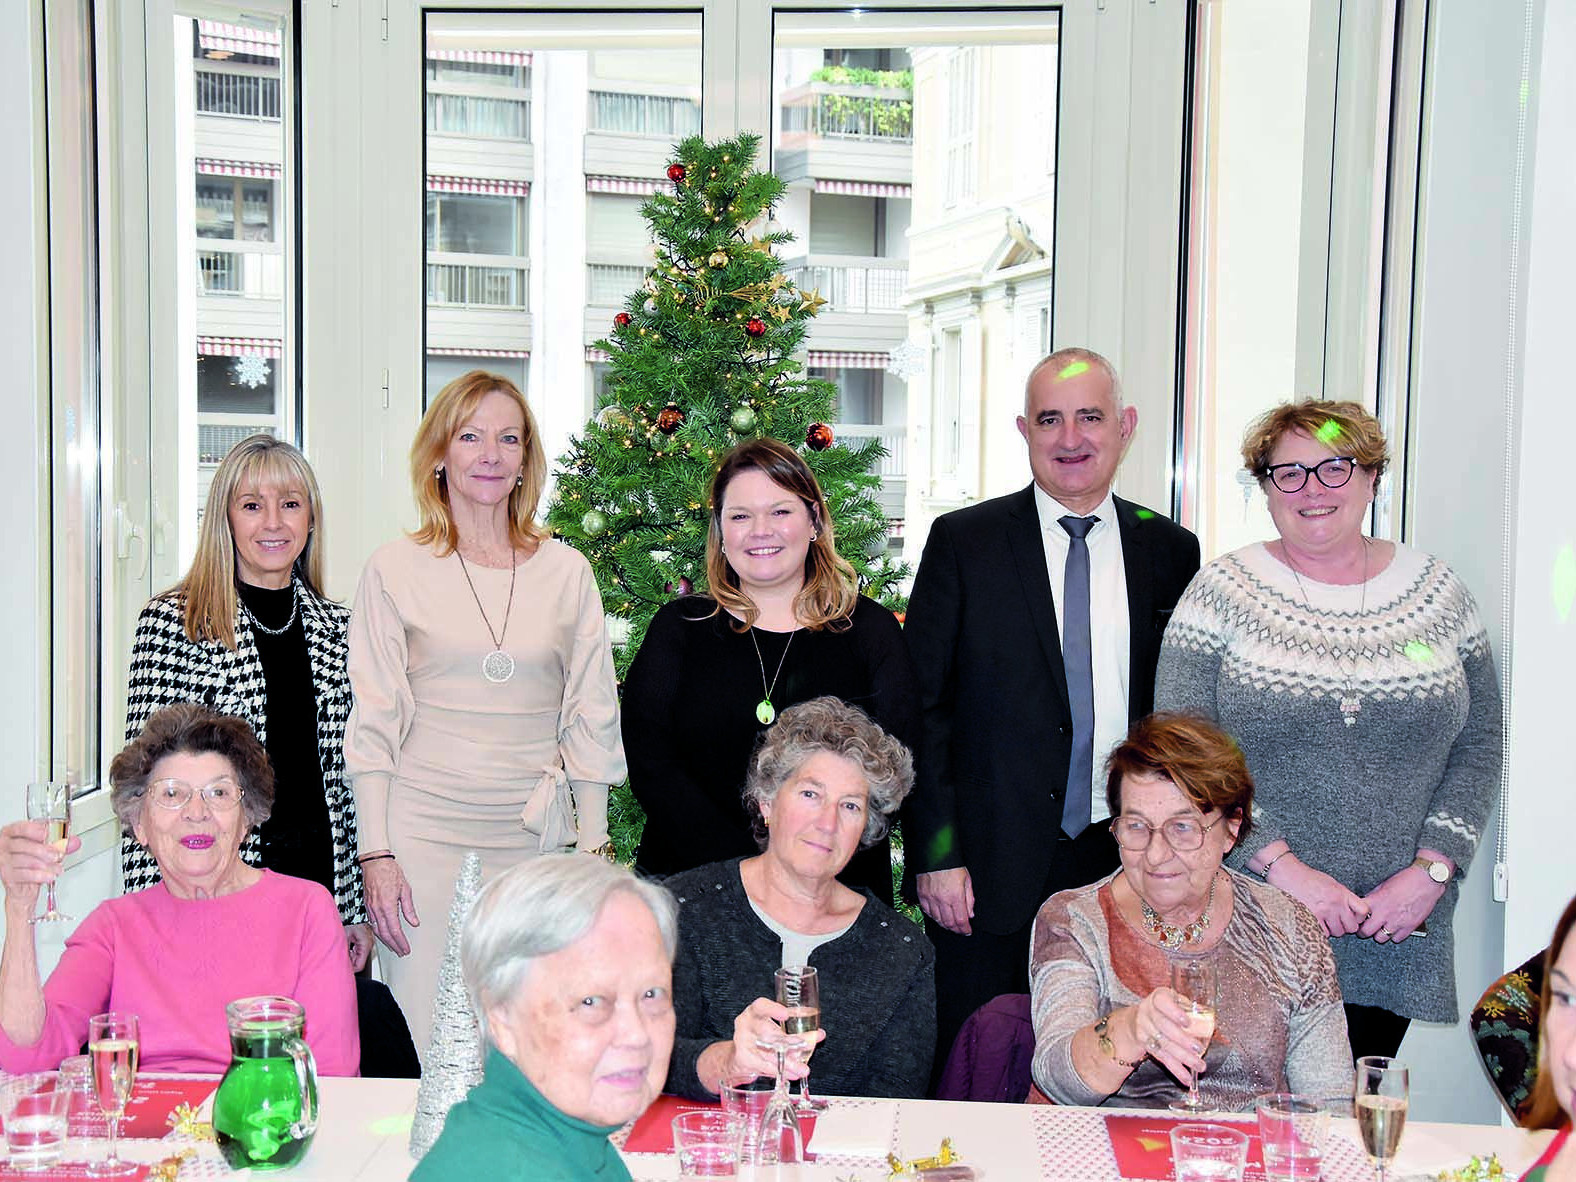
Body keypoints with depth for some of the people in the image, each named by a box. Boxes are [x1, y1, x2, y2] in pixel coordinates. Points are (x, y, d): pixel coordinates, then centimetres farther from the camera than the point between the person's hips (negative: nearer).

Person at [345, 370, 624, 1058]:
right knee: (431, 1051, -2)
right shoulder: (396, 570, 3)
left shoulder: (566, 571, 7)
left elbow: (591, 720, 10)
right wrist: (376, 853, -5)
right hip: (425, 838, -1)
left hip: (538, 840, 2)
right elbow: (371, 724, 2)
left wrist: (592, 846, 7)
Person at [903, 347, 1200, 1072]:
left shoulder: (1170, 551, 7)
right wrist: (935, 854, -8)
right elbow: (920, 707, -2)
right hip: (989, 871, -2)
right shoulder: (963, 543, 0)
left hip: (1127, 863, 2)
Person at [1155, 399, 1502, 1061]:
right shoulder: (1223, 591, -1)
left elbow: (1479, 748, 7)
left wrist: (1432, 869, -7)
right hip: (1251, 928, -2)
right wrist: (1280, 866, -15)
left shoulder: (1437, 592, 6)